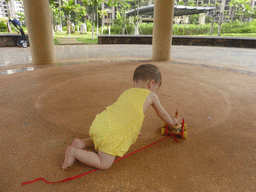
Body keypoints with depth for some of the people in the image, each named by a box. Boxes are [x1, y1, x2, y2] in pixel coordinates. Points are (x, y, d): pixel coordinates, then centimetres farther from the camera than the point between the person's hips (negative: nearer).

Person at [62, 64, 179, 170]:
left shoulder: (126, 92, 30)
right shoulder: (151, 96, 13)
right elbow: (162, 114, 29)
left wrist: (133, 129, 60)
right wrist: (171, 122, 51)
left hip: (99, 123, 8)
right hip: (112, 132, -7)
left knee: (101, 140, 37)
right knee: (104, 164, 1)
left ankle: (82, 143, 15)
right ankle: (74, 152, -6)